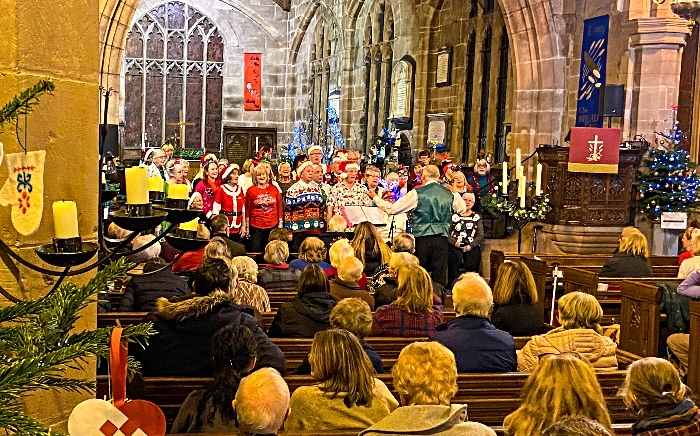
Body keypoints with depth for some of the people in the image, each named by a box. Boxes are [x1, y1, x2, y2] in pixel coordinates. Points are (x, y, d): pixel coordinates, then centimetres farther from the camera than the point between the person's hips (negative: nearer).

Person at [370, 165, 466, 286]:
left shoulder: (417, 193, -6)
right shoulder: (450, 194, 5)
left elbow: (392, 209, -2)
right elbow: (462, 209, 25)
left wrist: (375, 198, 11)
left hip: (422, 237, -2)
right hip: (442, 238, 3)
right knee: (439, 275, 5)